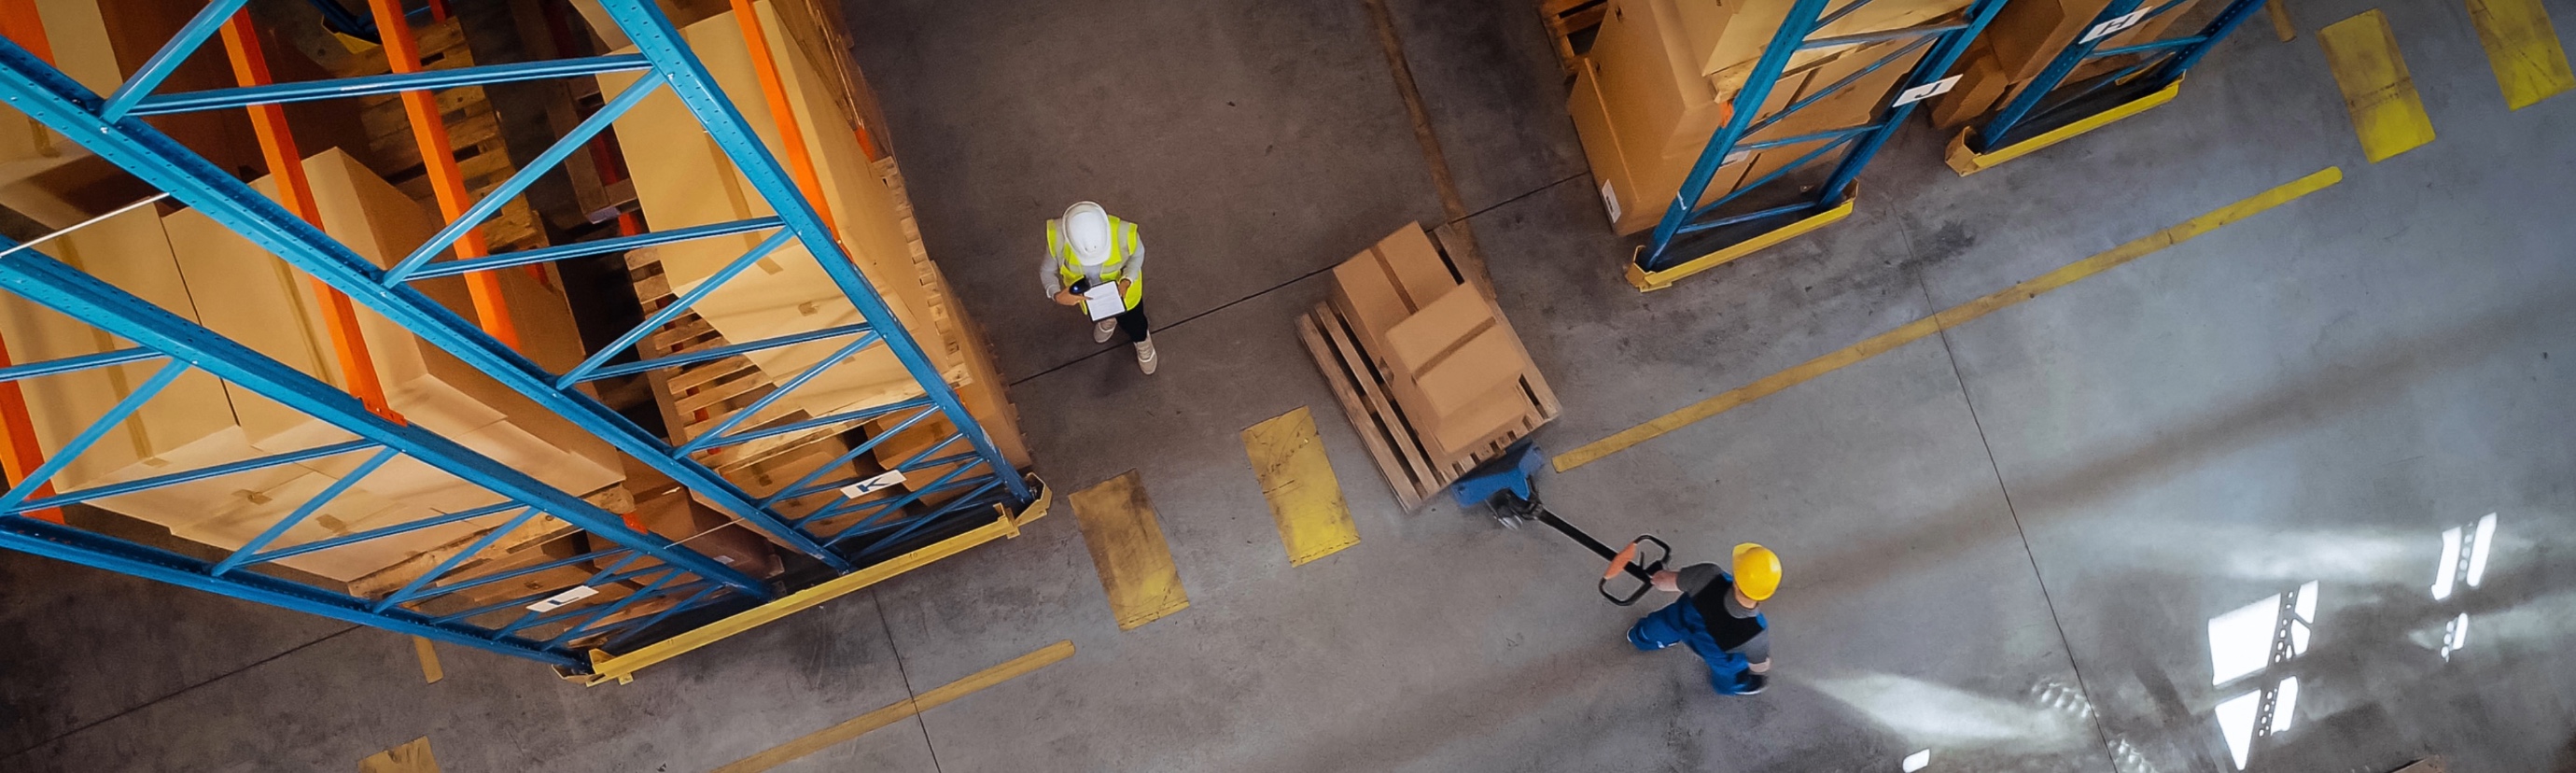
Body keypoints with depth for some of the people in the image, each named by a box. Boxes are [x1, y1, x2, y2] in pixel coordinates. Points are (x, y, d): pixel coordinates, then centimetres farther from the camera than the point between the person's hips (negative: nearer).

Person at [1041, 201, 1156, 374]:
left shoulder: (1124, 233, -41)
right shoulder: (1057, 237, -39)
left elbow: (1137, 253, -16)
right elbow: (1047, 270, -19)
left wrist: (1127, 280, -33)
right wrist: (1056, 294, -39)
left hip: (1122, 289, -1)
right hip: (1086, 292, 1)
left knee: (1132, 322, 27)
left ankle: (1142, 342, 63)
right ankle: (1109, 318, 73)